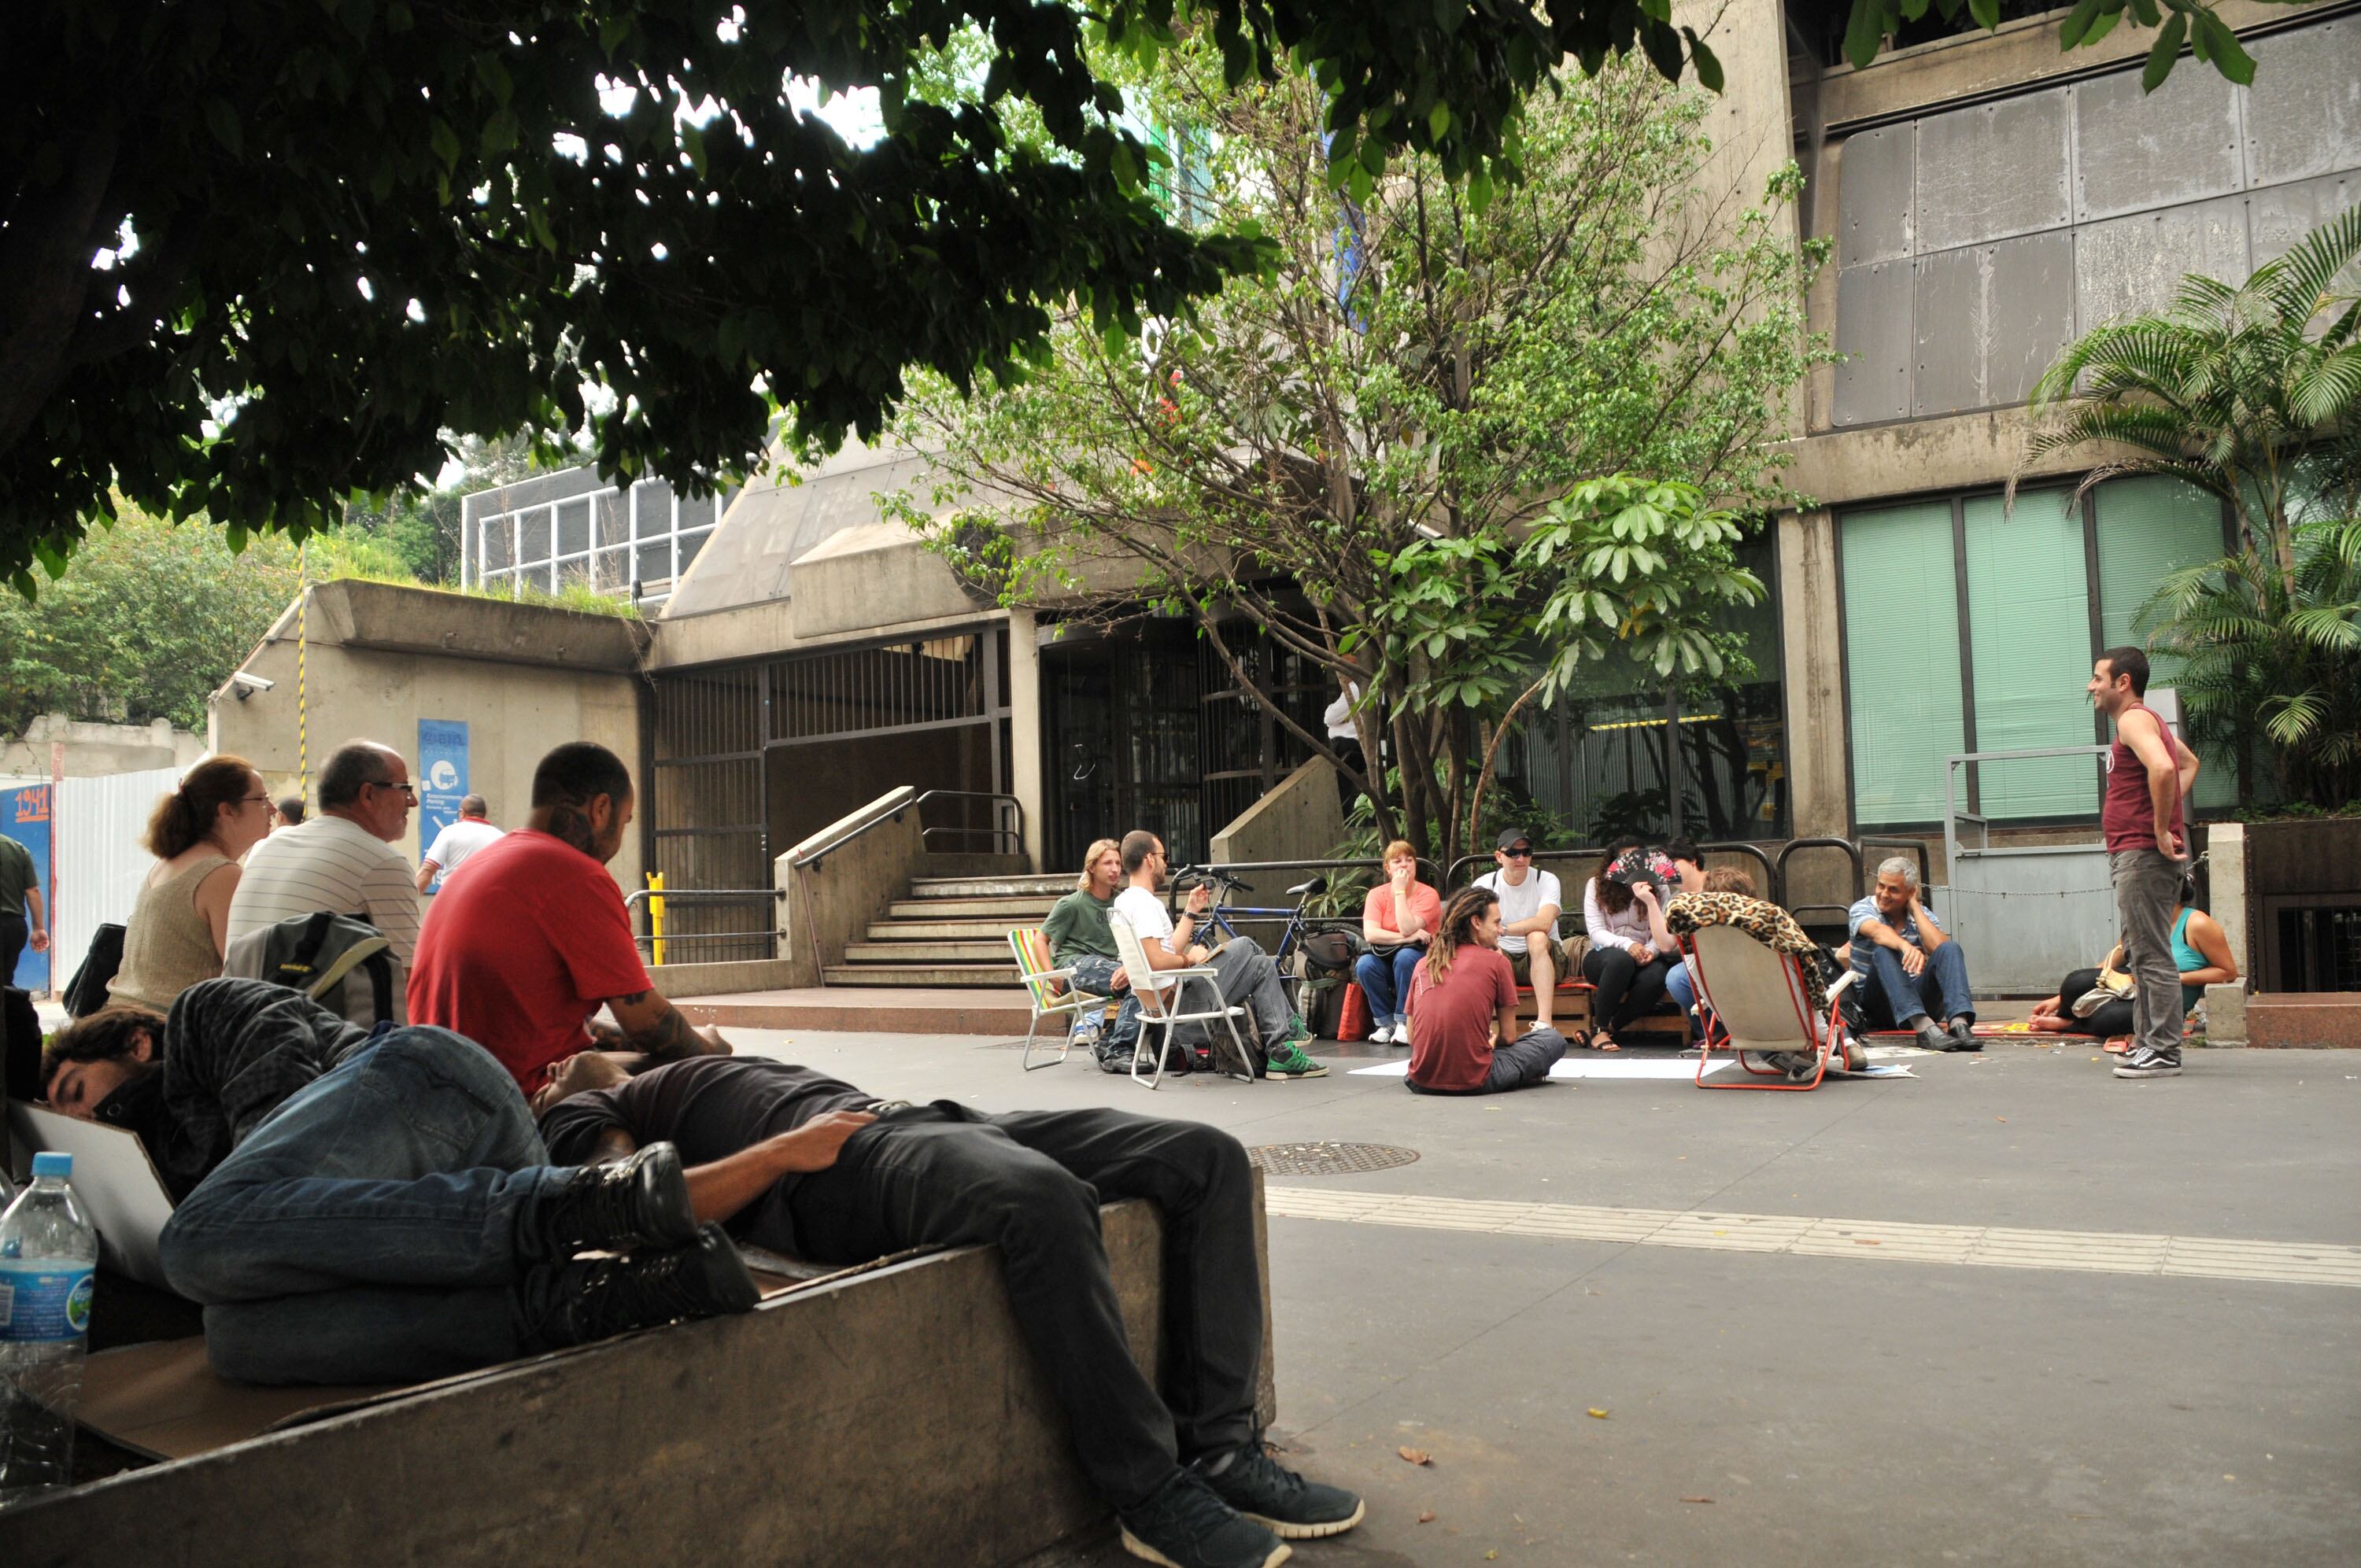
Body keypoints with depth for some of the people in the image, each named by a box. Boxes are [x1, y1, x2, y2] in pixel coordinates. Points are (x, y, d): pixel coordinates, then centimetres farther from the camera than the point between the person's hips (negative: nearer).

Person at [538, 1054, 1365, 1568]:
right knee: (1041, 1193, -40)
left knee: (1206, 1156, -6)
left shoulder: (696, 1069, 39)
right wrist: (791, 1148, -11)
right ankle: (1151, 1491, -25)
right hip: (847, 1165, -9)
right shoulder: (579, 1116, 14)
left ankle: (1217, 1447, -9)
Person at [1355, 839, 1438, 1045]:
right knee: (1364, 965, -30)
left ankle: (1404, 1023, -22)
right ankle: (1386, 1022, -12)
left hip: (1422, 958, -2)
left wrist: (1400, 891, -19)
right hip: (1386, 957, 2)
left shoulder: (1428, 895, -9)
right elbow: (1370, 934, -16)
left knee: (1405, 957, -36)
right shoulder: (1377, 894, -1)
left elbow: (1407, 928, -24)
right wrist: (1408, 937, -24)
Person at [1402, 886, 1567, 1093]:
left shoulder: (1423, 963, 10)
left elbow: (1412, 1037, 14)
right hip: (1474, 1082, -5)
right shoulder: (1497, 961, 0)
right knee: (1554, 1039, 12)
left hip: (1421, 1083, 5)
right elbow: (1508, 1037, 3)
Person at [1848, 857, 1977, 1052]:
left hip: (1919, 998, 3)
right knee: (1883, 951, -32)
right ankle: (1924, 1028, -50)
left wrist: (1914, 907, -10)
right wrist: (1905, 946, -50)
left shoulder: (1921, 914, 7)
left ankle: (1960, 1024, -40)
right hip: (1878, 1004, -3)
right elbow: (1878, 932, -29)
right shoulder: (1861, 909, -3)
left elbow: (1939, 947, -16)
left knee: (1950, 949, -19)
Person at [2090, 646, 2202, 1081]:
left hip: (2143, 854, -11)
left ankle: (2163, 1052, -7)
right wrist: (2168, 813, 21)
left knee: (2152, 956, -9)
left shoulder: (2133, 719, -12)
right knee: (2139, 955, 15)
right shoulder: (2147, 720, 20)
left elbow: (2162, 767, -30)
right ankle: (2146, 1044, 21)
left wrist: (2161, 828, -22)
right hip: (2137, 854, 11)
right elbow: (2189, 763, 34)